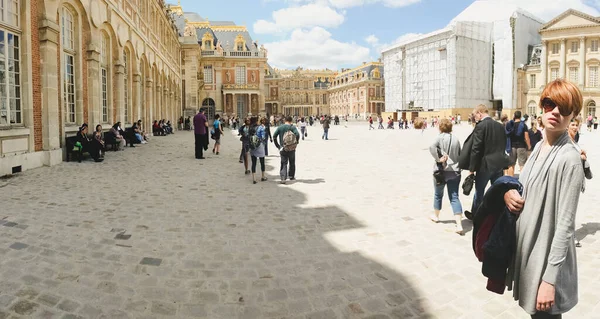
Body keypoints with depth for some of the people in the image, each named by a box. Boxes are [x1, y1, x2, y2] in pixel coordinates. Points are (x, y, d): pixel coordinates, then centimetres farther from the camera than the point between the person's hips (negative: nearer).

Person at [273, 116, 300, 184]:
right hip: (291, 149, -1)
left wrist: (277, 145, 5)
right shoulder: (292, 127, -5)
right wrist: (296, 143, -5)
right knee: (292, 163, 17)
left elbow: (274, 136, 0)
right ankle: (291, 176, 28)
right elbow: (297, 134, -18)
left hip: (283, 148, 1)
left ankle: (283, 178, -11)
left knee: (284, 163, 3)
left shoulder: (280, 127, 3)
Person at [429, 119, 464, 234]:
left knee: (438, 194, 18)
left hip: (442, 170, -3)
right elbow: (460, 155, 11)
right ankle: (459, 225, -11)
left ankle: (436, 216, 38)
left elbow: (432, 147, -26)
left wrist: (438, 159, -18)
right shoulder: (456, 139, 5)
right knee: (454, 197, 1)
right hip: (455, 171, 3)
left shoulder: (441, 137, -8)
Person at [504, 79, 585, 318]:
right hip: (528, 248, 8)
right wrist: (507, 191, -5)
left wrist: (550, 279, -20)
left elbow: (565, 224, -21)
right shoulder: (539, 147, 5)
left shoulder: (569, 158, -19)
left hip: (548, 256, -8)